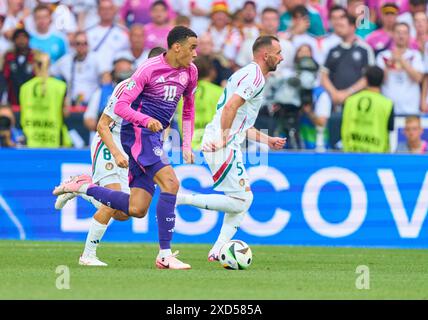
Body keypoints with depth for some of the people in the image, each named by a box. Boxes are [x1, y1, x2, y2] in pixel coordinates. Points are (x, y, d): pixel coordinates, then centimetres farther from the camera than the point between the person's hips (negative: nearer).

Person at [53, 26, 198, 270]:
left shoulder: (190, 72, 8)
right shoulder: (149, 69, -13)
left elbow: (189, 108, 24)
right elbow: (121, 105, -15)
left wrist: (187, 145, 15)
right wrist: (147, 120, -30)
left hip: (154, 137, 8)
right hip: (137, 131, -8)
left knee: (136, 210, -1)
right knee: (170, 182, -25)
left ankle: (84, 187, 14)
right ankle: (165, 255, -23)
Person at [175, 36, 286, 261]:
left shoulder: (249, 74, 23)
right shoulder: (255, 76, -9)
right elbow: (230, 108, -22)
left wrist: (268, 141, 25)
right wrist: (223, 140, -20)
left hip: (227, 144, 10)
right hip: (223, 147, -10)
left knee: (245, 199, 12)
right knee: (239, 201, -11)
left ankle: (218, 251, 9)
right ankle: (181, 199, -11)